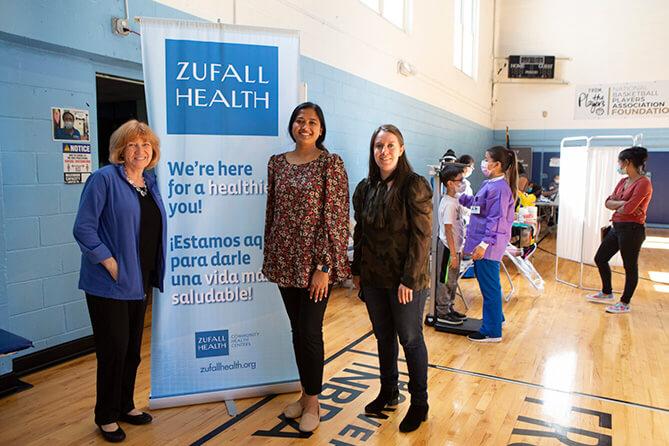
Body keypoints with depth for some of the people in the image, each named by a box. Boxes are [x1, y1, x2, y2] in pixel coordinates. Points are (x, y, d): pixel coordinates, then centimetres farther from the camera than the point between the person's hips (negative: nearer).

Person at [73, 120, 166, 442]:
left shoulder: (150, 182, 9)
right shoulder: (104, 179, -11)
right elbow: (83, 228, -16)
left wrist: (152, 274, 9)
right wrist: (110, 263, -19)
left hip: (139, 281, 7)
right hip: (109, 283, -6)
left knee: (133, 349, 16)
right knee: (113, 350, 3)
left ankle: (125, 406, 35)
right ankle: (106, 416, 23)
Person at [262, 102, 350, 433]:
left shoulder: (330, 163, -7)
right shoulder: (277, 163, 8)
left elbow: (336, 218, -11)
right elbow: (272, 211, 12)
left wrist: (324, 267, -15)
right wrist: (270, 257, 11)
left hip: (315, 262, -5)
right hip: (285, 260, 5)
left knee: (310, 332, 1)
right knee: (297, 331, 14)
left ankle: (313, 403, 22)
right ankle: (306, 393, 33)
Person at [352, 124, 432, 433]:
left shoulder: (414, 185, -12)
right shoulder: (365, 188, 5)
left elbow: (421, 236, -15)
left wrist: (409, 279, -17)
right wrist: (357, 270, 9)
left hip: (406, 280, -5)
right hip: (373, 278, 5)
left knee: (410, 339, 8)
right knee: (383, 337, 17)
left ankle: (419, 403, 26)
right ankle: (388, 392, 36)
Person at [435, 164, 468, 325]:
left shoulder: (454, 200, 9)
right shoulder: (449, 204, -21)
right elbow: (448, 230, -22)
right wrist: (453, 254, -20)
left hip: (454, 246, 10)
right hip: (448, 248, -10)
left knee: (452, 281, 18)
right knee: (446, 281, 2)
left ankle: (449, 309, 30)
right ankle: (442, 313, 13)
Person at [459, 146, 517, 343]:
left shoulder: (499, 188, -20)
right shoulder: (490, 185, 12)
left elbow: (496, 220, -24)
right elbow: (476, 203, 25)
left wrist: (484, 244, -26)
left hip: (487, 247, -10)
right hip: (483, 243, 10)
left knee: (489, 287, 2)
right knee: (488, 285, 22)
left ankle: (492, 332, 15)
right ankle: (496, 319, 40)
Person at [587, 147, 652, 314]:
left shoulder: (643, 183, -16)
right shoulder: (623, 182, 11)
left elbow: (629, 208, -23)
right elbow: (608, 202, 4)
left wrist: (616, 207, -3)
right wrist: (622, 203, -14)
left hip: (632, 229, -9)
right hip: (617, 227, 9)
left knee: (630, 267, 4)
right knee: (600, 258, 15)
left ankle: (625, 303, 18)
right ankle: (607, 294, 32)